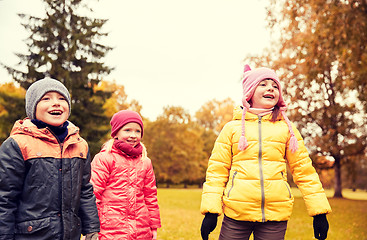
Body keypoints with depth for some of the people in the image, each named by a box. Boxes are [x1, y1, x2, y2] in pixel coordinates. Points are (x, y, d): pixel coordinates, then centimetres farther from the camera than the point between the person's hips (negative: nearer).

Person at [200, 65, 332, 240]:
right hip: (236, 212, -1)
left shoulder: (287, 128, 10)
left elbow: (303, 169, 9)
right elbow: (217, 170, 4)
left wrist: (319, 211, 4)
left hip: (276, 213, 1)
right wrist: (211, 211, -5)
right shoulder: (232, 128, 6)